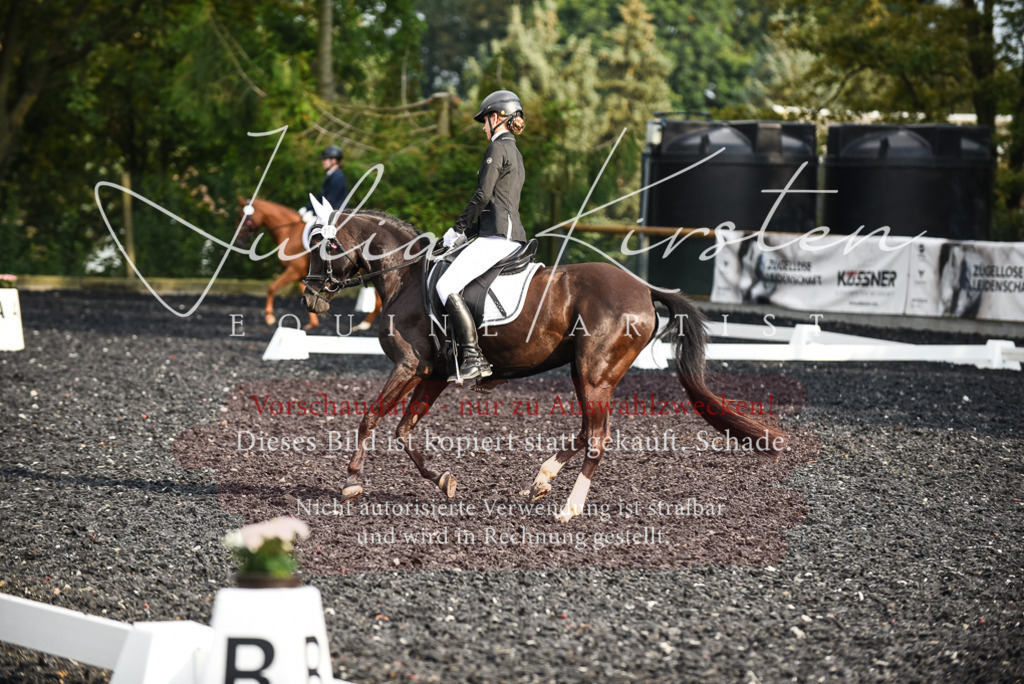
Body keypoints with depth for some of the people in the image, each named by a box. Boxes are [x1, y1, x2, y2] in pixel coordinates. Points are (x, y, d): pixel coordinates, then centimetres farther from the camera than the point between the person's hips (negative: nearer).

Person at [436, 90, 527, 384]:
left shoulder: (498, 148, -7)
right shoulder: (515, 152, 23)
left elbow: (483, 195, -14)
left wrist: (458, 228, -4)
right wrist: (468, 232, 19)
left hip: (498, 236, -10)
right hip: (510, 234, 10)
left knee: (447, 286, -17)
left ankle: (473, 357, -27)